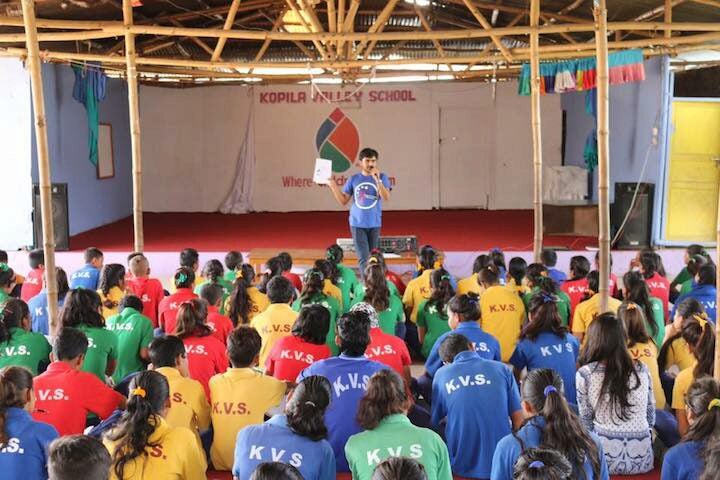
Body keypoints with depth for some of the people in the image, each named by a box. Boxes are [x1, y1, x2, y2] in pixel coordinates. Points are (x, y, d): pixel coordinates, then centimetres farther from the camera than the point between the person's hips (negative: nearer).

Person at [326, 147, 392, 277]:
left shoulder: (382, 177, 0)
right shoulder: (353, 179, 4)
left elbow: (386, 197, -15)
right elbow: (343, 201, 6)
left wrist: (377, 180, -24)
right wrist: (333, 186, -5)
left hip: (374, 224, 0)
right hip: (357, 223, 0)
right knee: (363, 258, -6)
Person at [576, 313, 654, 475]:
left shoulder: (585, 374, -7)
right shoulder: (641, 369, 2)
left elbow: (586, 422, 2)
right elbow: (651, 418, 12)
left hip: (606, 458, -3)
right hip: (642, 459, 3)